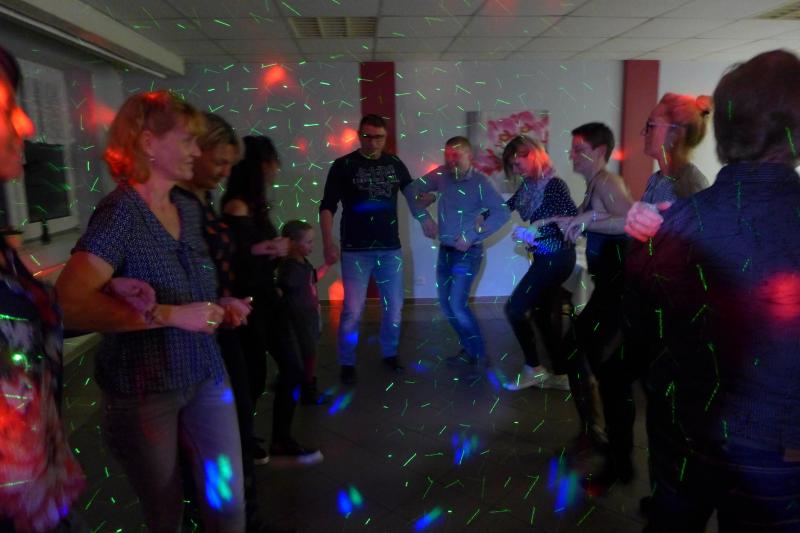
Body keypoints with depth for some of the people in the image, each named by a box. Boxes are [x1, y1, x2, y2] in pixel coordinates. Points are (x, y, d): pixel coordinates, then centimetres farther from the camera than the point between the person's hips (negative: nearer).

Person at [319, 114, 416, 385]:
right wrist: (328, 244, -16)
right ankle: (347, 363, 16)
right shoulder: (343, 165, -3)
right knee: (352, 310, -2)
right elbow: (327, 207, -5)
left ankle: (390, 354, 31)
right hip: (355, 250, -3)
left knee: (394, 307, 10)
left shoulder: (395, 164, 6)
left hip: (390, 248, 4)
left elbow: (411, 194, 20)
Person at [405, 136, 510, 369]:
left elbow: (503, 212, -25)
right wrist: (424, 217, -4)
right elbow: (412, 189, 7)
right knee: (446, 304, 11)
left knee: (457, 305, -14)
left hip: (467, 252, -6)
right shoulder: (442, 175, -3)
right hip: (445, 250, 6)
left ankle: (480, 355, 3)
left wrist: (472, 236, -25)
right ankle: (468, 349, 27)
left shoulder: (479, 182, -17)